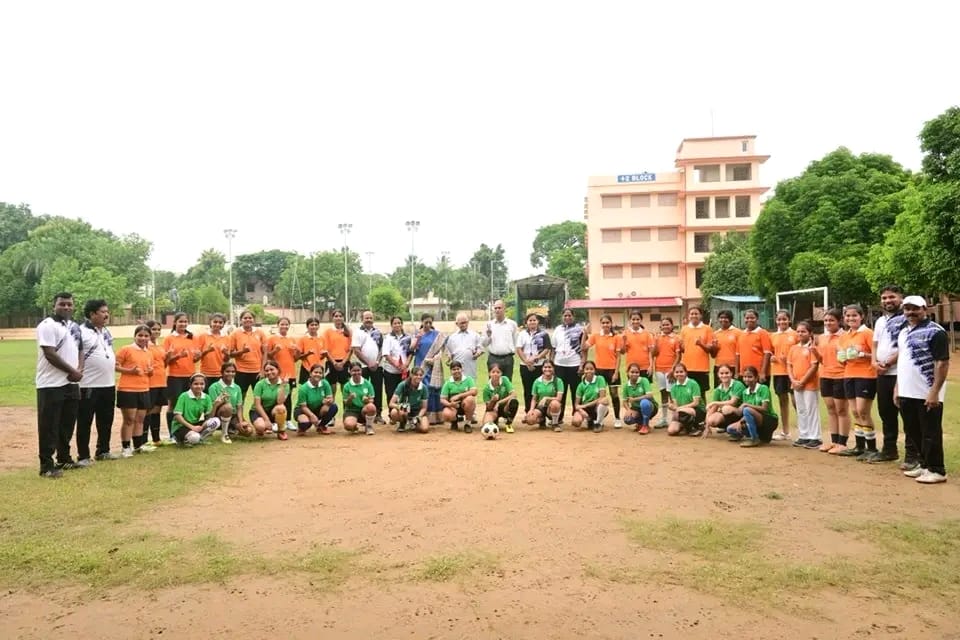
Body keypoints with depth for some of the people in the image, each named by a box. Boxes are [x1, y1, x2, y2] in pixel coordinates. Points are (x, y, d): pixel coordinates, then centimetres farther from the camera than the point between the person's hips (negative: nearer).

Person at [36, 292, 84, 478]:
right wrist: (72, 371, -14)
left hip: (71, 384, 8)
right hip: (51, 385, -8)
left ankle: (64, 459, 26)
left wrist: (79, 369, -3)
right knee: (49, 427, -2)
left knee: (67, 425, 15)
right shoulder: (47, 326, -12)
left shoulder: (75, 327, 13)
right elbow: (50, 354, -19)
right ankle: (46, 466, 3)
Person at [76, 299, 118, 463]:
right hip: (88, 386, -8)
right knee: (85, 422, 2)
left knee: (106, 421, 15)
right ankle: (83, 456, 9)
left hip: (108, 385, 8)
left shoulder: (106, 331, 13)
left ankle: (103, 451, 27)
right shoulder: (80, 331, -13)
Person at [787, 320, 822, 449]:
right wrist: (793, 380, -4)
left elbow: (814, 366, -14)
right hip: (796, 385, 6)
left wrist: (802, 381, -15)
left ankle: (814, 438, 5)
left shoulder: (812, 348, -8)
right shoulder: (793, 348, 10)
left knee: (811, 411, -2)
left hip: (810, 384, -6)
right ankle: (803, 436, 21)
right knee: (801, 411, 12)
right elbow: (789, 365, 10)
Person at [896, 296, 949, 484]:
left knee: (930, 433, -1)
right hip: (907, 393, 8)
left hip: (926, 394, -8)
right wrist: (897, 387, 16)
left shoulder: (935, 331, -11)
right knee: (912, 432, 15)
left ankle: (936, 470, 9)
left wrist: (935, 391, -20)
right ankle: (924, 464, 28)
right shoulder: (903, 332, 15)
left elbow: (943, 363, -15)